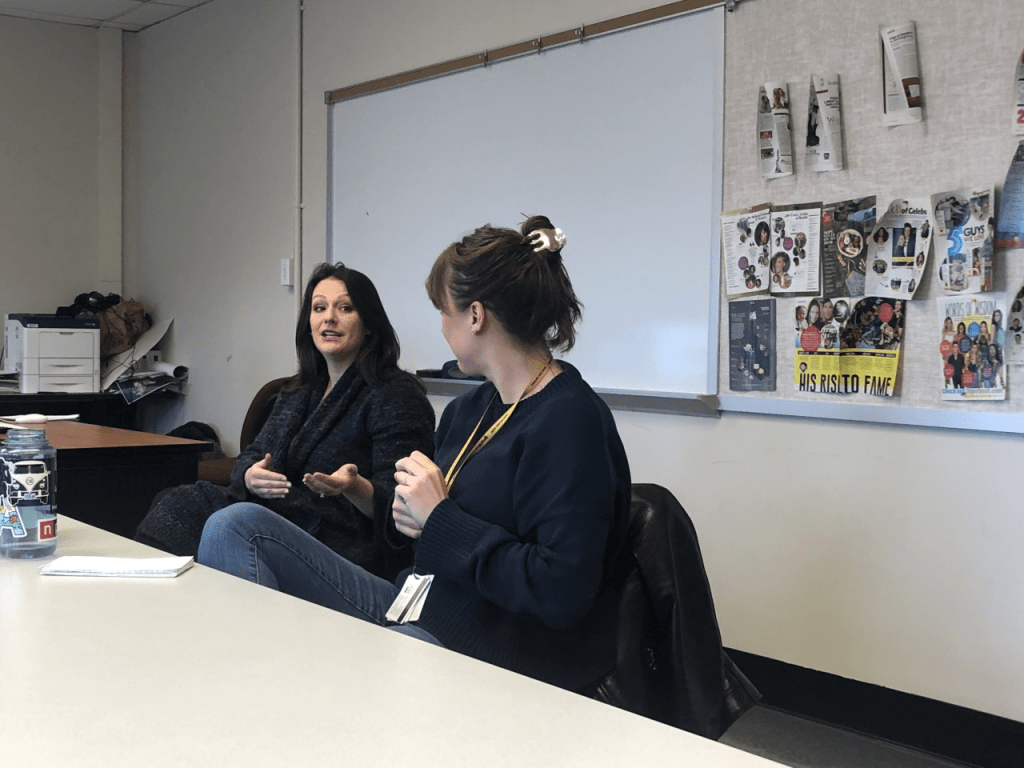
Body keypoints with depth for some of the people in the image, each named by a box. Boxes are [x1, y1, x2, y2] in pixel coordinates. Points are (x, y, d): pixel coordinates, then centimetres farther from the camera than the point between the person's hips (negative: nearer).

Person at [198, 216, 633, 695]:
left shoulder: (570, 421, -17)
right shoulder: (467, 409, 12)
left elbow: (562, 593, -25)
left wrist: (440, 518, -18)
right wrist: (410, 513, -2)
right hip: (416, 612, 9)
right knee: (235, 528, 4)